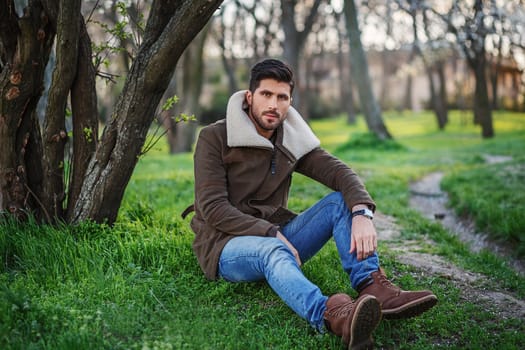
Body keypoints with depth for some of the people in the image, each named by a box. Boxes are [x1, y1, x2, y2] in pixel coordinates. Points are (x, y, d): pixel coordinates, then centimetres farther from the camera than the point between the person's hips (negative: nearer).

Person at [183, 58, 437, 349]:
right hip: (227, 246, -6)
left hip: (275, 237, 6)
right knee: (273, 250, -40)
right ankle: (331, 315, -69)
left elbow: (339, 172, -5)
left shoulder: (291, 141, 8)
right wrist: (271, 233, -27)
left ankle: (373, 287, -32)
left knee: (341, 201, -12)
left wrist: (362, 214, -27)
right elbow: (213, 207, -16)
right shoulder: (214, 138, -7)